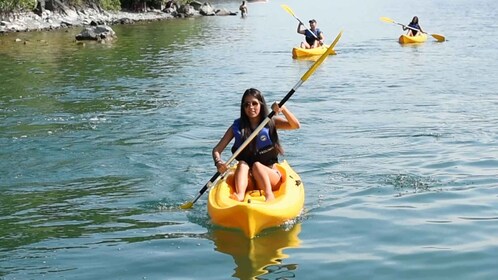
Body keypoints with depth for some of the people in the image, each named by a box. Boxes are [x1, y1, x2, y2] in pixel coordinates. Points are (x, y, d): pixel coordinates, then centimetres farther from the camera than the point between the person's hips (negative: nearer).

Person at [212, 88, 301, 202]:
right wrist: (218, 163, -23)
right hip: (248, 182, 1)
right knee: (242, 164, -27)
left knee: (256, 165, -29)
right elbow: (216, 150, -1)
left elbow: (296, 125, -15)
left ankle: (269, 196, -49)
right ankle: (239, 195, -51)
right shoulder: (237, 127, 3)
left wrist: (283, 109, -31)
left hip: (271, 177, -1)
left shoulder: (271, 122, 1)